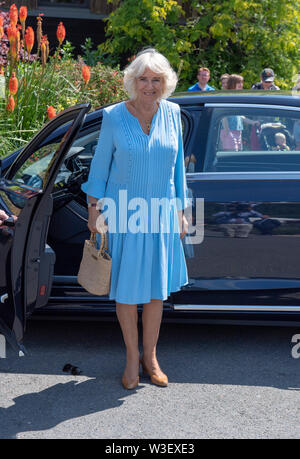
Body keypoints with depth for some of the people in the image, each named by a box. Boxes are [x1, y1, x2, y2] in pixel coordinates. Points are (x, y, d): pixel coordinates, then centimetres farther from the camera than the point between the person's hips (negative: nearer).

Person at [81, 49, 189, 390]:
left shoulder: (172, 113, 1)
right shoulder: (114, 116, -7)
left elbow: (177, 166, 9)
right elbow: (100, 165, 0)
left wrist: (180, 211, 9)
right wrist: (94, 210, -2)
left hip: (160, 214, 2)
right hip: (123, 214, -2)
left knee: (156, 290, 9)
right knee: (126, 290, 5)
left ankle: (150, 357, 26)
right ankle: (132, 357, 24)